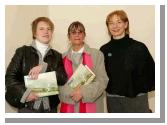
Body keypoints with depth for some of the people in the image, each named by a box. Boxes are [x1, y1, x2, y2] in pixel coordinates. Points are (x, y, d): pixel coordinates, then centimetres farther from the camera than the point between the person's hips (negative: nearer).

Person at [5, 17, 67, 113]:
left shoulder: (57, 56, 8)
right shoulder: (22, 51, 1)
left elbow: (63, 79, -2)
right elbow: (9, 77, -2)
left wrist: (44, 68, -14)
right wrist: (24, 93, -15)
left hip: (50, 108, 2)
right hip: (27, 108, -2)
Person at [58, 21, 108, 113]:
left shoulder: (97, 54, 1)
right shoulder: (63, 57, 8)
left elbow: (102, 80, -4)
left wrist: (84, 92, -15)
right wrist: (72, 92, -13)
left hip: (91, 106, -2)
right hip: (68, 106, 2)